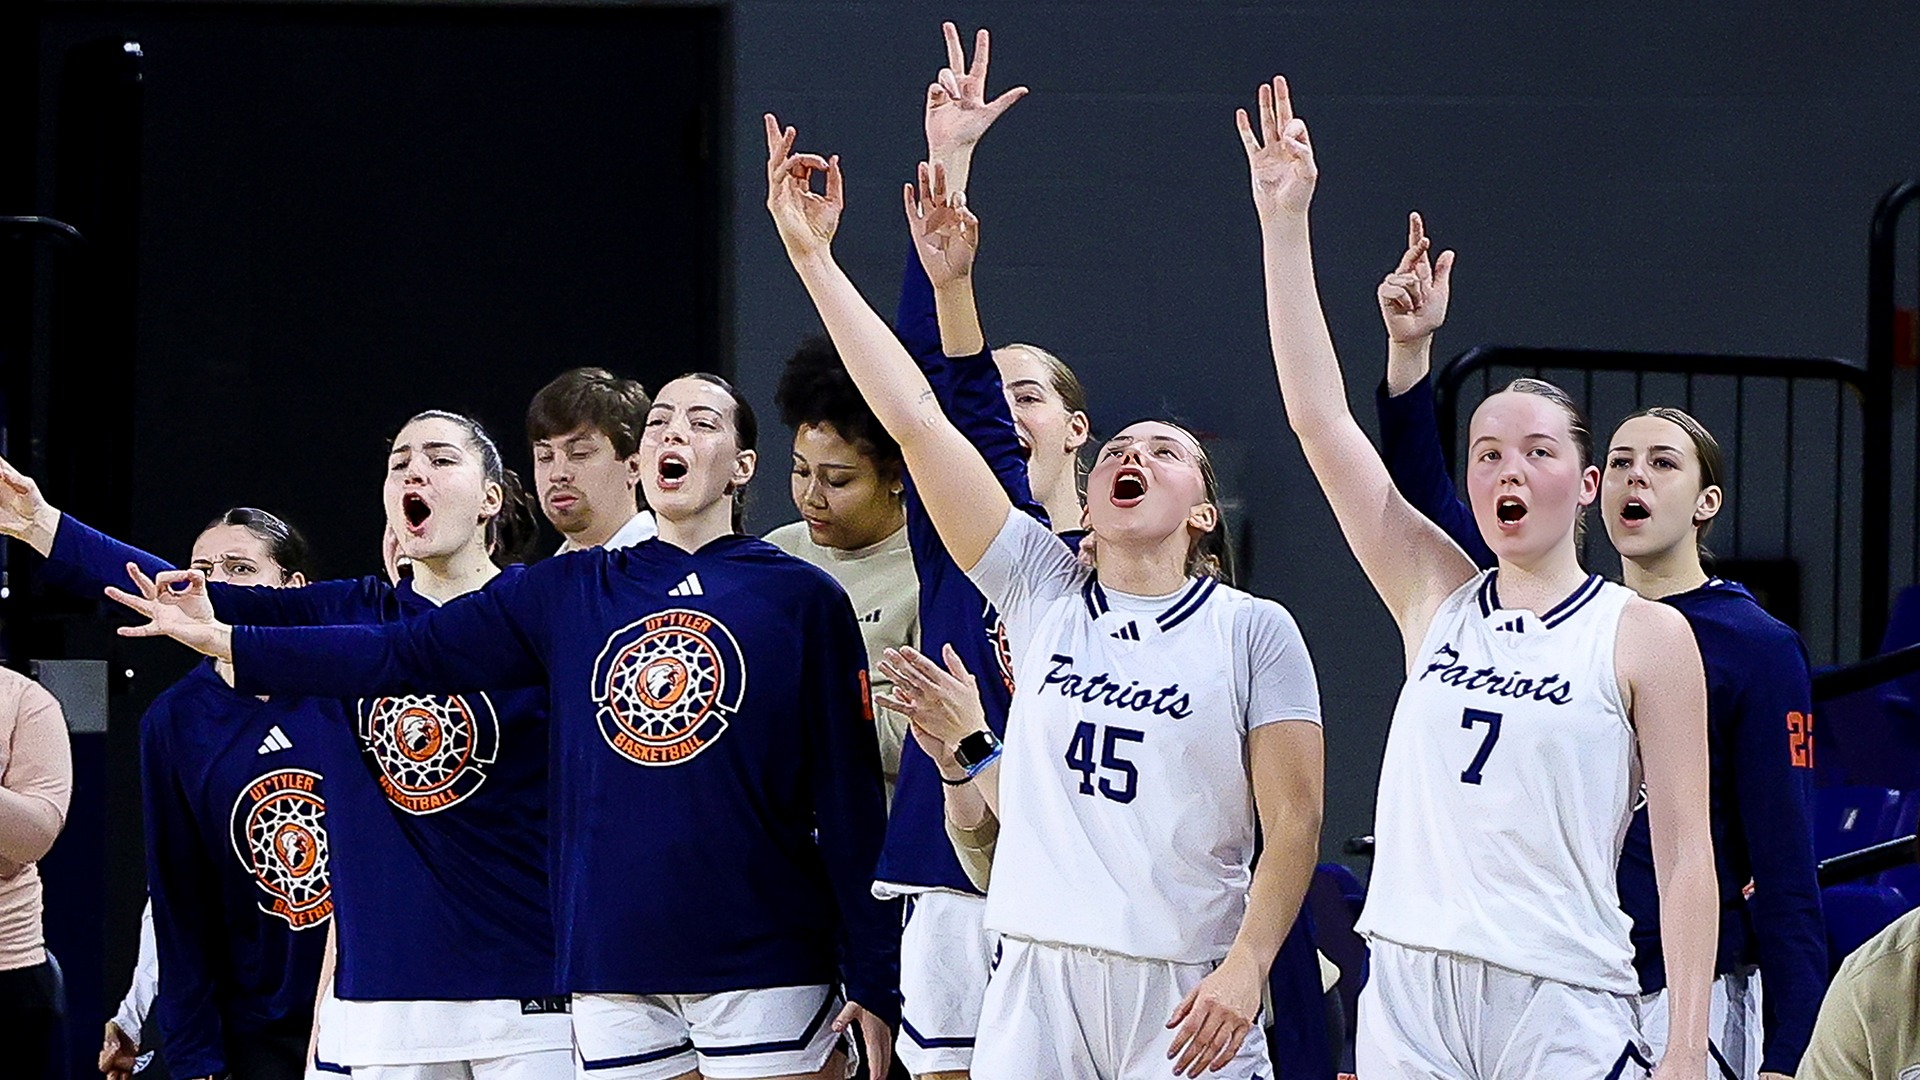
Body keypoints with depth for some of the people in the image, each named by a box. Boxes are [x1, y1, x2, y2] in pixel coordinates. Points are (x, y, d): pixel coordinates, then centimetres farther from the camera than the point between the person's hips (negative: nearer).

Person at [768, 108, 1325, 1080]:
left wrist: (1246, 967, -14)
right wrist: (811, 254, 2)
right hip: (1038, 978, 2)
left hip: (1185, 995, -2)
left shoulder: (1253, 631, 2)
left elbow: (1294, 819, -1)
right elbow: (915, 419, 5)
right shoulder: (1043, 591, 9)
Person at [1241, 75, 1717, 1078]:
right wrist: (1284, 222, 1)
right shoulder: (1438, 599, 10)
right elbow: (1319, 418, 6)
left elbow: (1685, 853, -2)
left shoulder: (1645, 636, 1)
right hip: (1408, 989, 3)